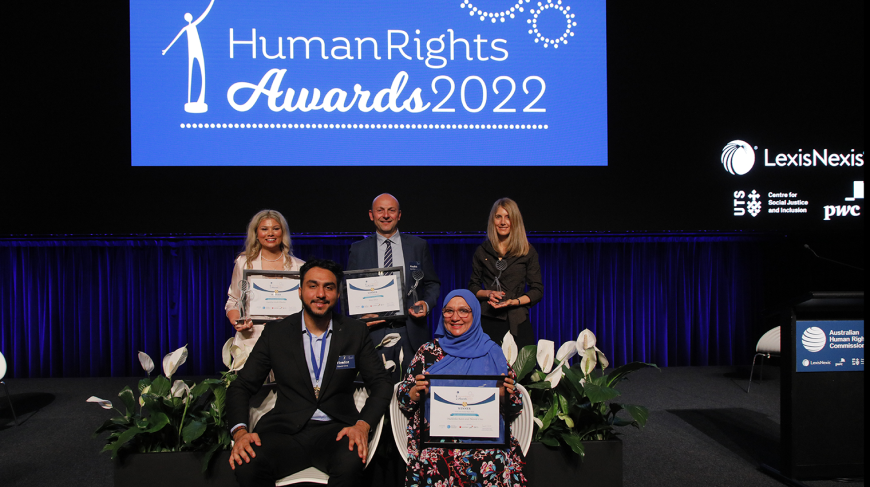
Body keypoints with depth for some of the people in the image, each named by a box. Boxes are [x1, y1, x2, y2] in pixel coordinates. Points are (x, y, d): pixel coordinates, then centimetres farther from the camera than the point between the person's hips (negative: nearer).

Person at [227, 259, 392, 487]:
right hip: (286, 431, 0)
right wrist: (240, 431, -13)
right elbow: (240, 387, 7)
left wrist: (362, 425, -13)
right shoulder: (276, 333, 6)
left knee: (350, 464, -35)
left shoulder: (355, 332, 7)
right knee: (247, 466, -31)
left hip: (336, 429, 0)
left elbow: (381, 384, 6)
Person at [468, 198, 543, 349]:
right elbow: (472, 287, 16)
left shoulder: (528, 251, 6)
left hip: (517, 323, -1)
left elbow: (538, 290, 6)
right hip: (488, 322, 1)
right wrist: (488, 294, -5)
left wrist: (514, 301, -10)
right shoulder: (482, 251, 12)